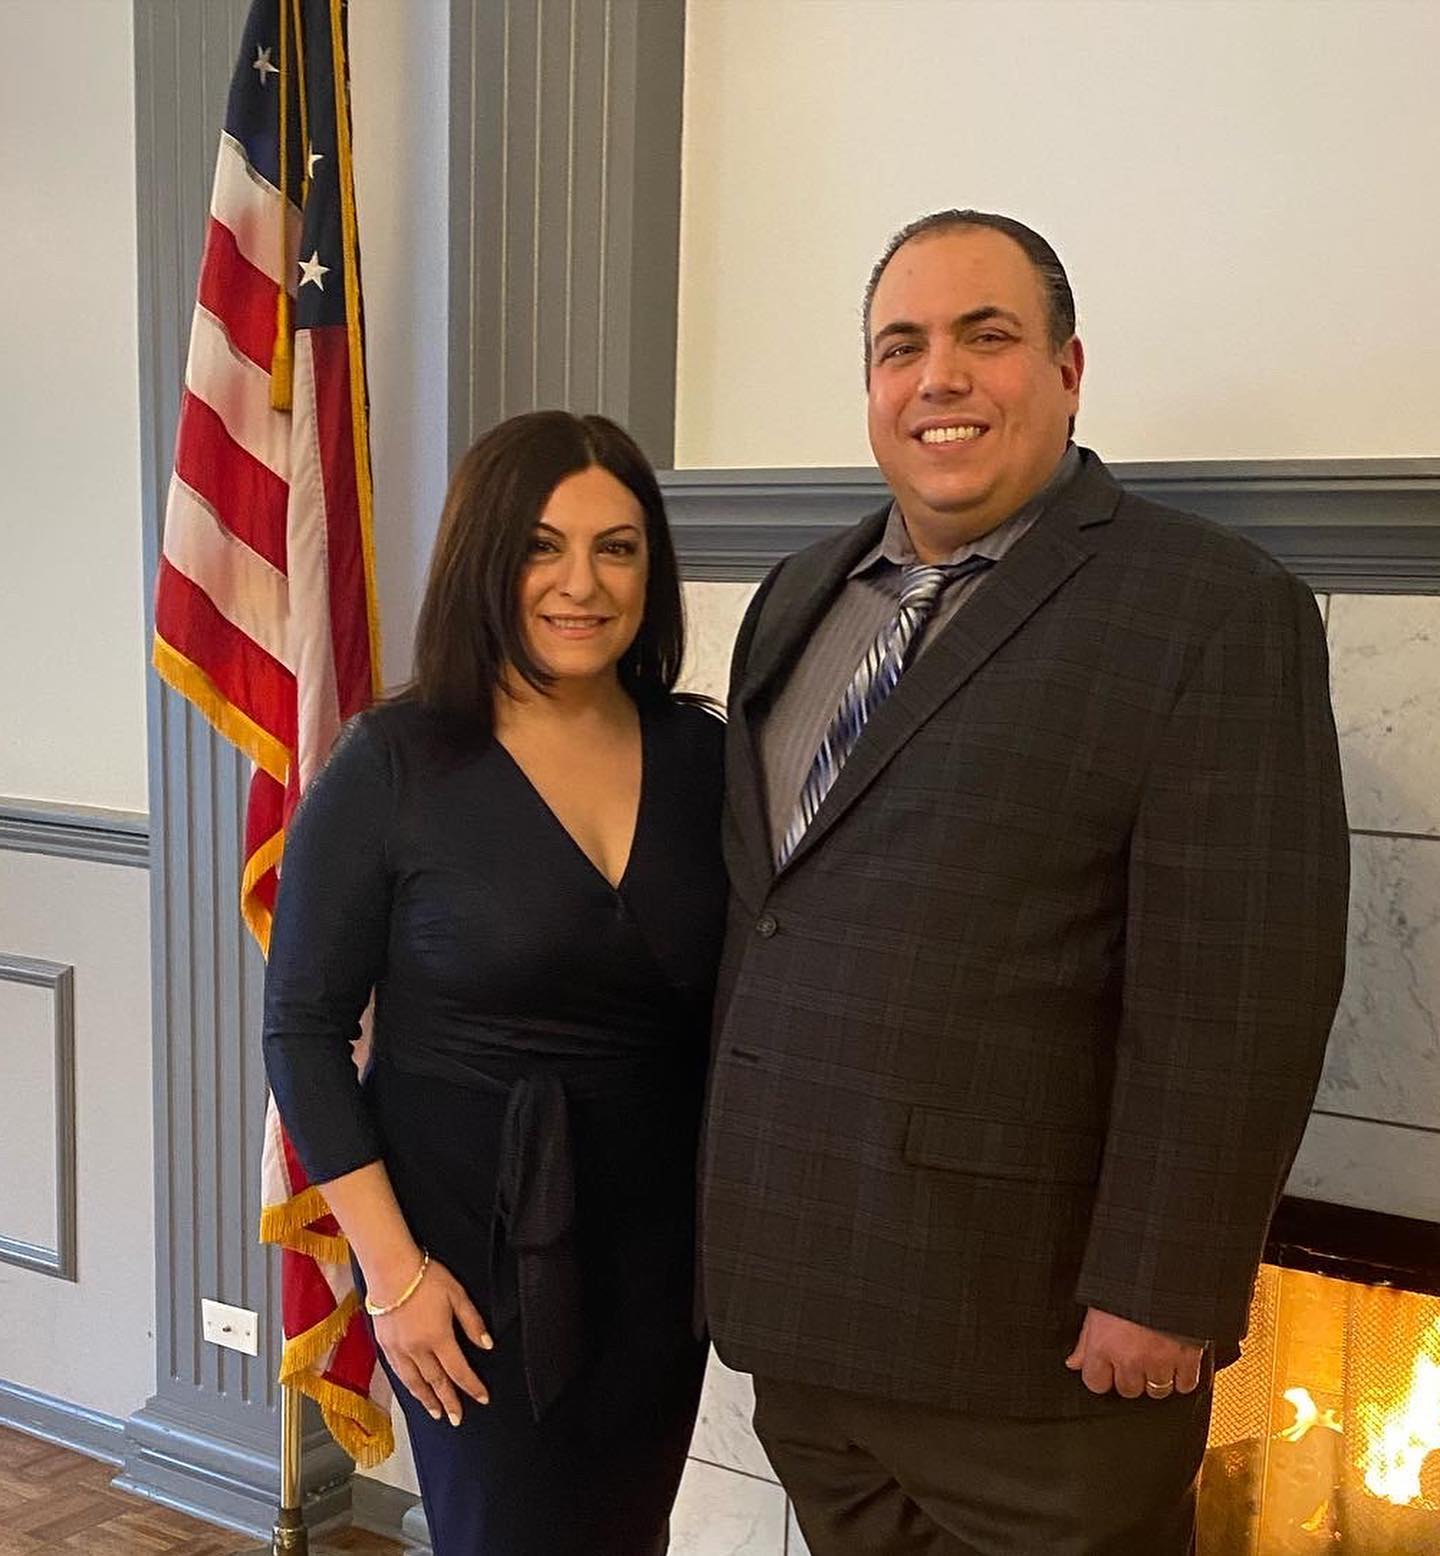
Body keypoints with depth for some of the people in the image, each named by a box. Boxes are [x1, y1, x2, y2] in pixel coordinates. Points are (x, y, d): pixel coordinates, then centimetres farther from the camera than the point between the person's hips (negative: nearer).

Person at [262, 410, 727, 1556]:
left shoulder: (700, 753, -1)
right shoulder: (394, 764, -12)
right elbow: (305, 1031, -9)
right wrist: (392, 1267, -12)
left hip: (660, 1236, 4)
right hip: (475, 1244, -4)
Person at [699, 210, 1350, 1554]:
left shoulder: (1216, 609, -11)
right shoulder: (794, 603, 10)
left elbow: (1236, 994, -16)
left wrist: (1159, 1295, -17)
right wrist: (732, 1212, 13)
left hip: (1031, 1335, -6)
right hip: (803, 1303, 6)